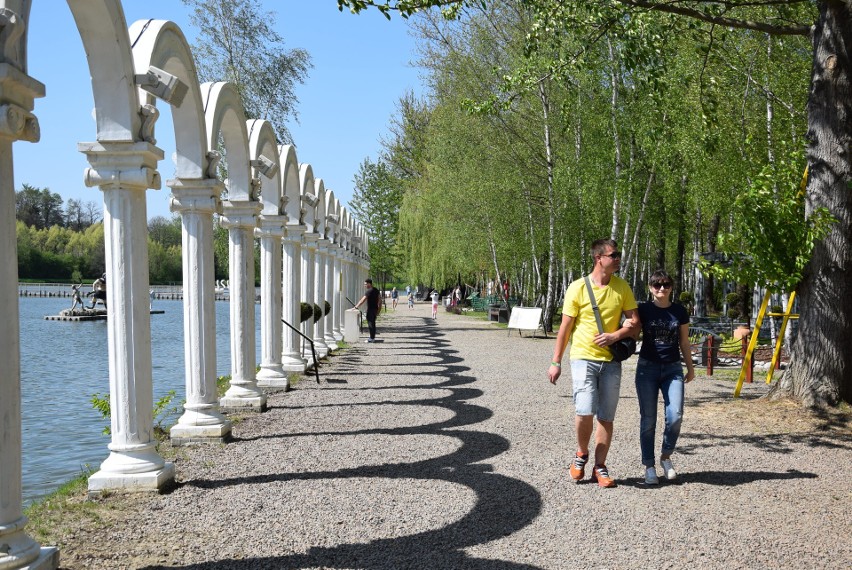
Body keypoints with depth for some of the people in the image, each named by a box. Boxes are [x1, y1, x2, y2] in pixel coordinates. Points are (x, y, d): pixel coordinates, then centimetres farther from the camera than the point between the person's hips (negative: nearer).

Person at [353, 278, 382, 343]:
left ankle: (372, 338, -2)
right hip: (375, 309, 9)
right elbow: (380, 299, 17)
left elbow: (363, 300, -23)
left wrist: (356, 306, -22)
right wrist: (379, 309, 20)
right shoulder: (376, 290, 12)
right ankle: (373, 337, 22)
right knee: (373, 323, 16)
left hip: (370, 309, -9)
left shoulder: (369, 291, -16)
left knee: (370, 324, -4)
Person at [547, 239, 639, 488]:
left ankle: (600, 467, 18)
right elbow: (565, 327, -1)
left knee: (606, 418, 5)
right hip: (583, 357, -3)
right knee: (585, 411, -16)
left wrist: (615, 335, -13)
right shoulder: (578, 288, -5)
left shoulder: (622, 288, 4)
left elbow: (635, 323, 6)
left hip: (611, 360, 3)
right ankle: (581, 453, 11)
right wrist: (556, 362, -1)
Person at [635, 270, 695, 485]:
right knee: (648, 419, 0)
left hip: (673, 369, 1)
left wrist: (690, 367, 17)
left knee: (675, 416, -11)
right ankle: (649, 466, 10)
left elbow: (684, 342, 14)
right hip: (647, 368, -1)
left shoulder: (680, 312, 7)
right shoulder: (643, 310, 1)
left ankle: (666, 457, 13)